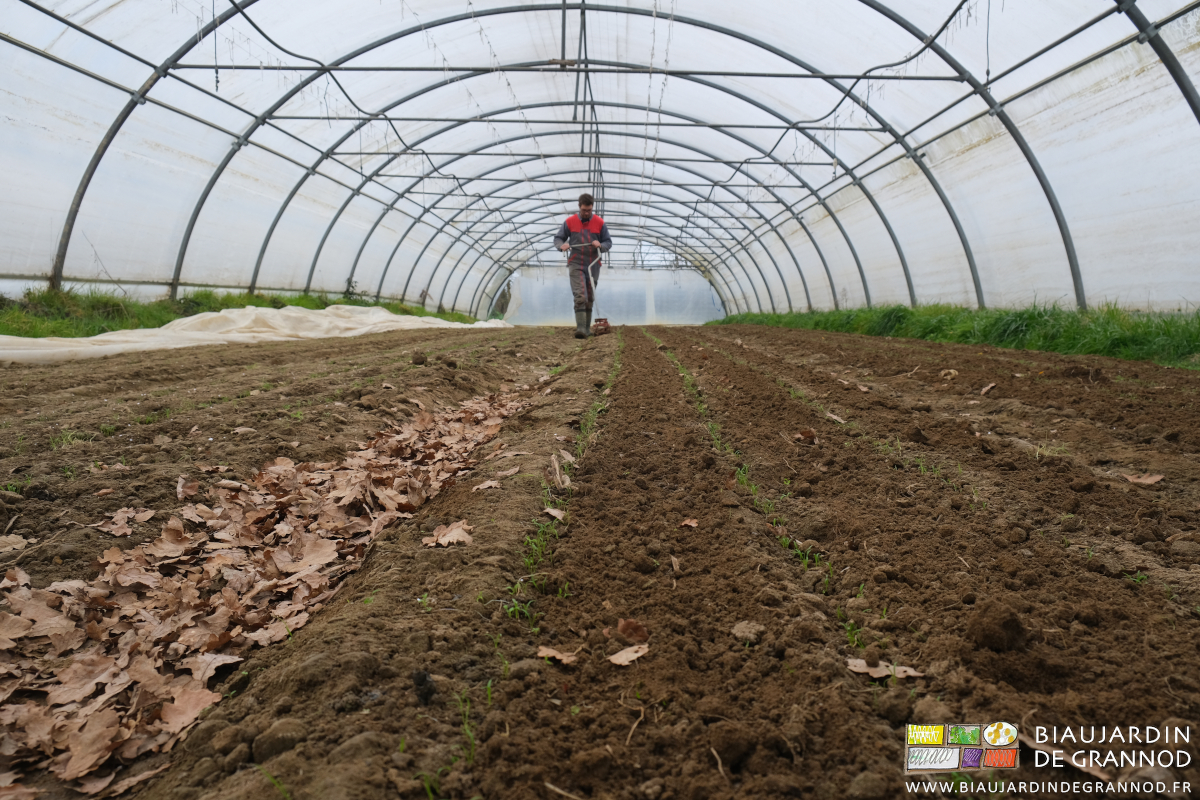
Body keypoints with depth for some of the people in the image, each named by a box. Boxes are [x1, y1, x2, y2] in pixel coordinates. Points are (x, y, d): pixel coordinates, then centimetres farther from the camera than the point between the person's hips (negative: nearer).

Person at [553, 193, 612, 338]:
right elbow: (558, 238, 7)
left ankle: (587, 328, 21)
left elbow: (608, 242, 7)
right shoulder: (570, 221, 0)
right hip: (576, 264, -2)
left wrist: (600, 245, -16)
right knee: (580, 297, -17)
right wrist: (562, 245, -16)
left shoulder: (599, 223, 2)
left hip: (593, 266, 2)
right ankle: (580, 328, -23)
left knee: (590, 299, 11)